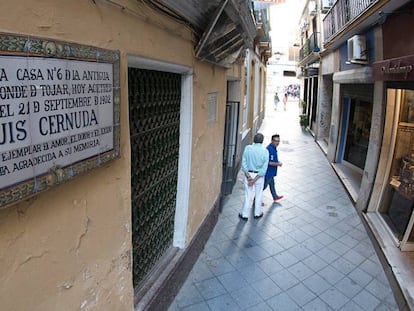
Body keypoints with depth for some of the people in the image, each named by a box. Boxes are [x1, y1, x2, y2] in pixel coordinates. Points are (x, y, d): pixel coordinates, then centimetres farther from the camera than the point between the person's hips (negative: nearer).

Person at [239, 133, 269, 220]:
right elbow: (264, 168, -14)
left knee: (248, 195, 10)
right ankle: (257, 213, 32)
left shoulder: (248, 148, -10)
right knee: (258, 195, 17)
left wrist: (248, 177, -10)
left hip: (248, 174, 0)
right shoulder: (265, 151, -11)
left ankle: (245, 214, 19)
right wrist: (255, 180, -13)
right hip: (259, 175, 0)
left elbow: (243, 163, -12)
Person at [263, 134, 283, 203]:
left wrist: (278, 162, 7)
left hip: (271, 172, 10)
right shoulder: (270, 149, -28)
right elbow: (269, 162, -30)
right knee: (264, 186, 3)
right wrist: (278, 164, -20)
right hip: (268, 172, -10)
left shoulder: (274, 147, 4)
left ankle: (275, 197, 45)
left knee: (272, 184, 26)